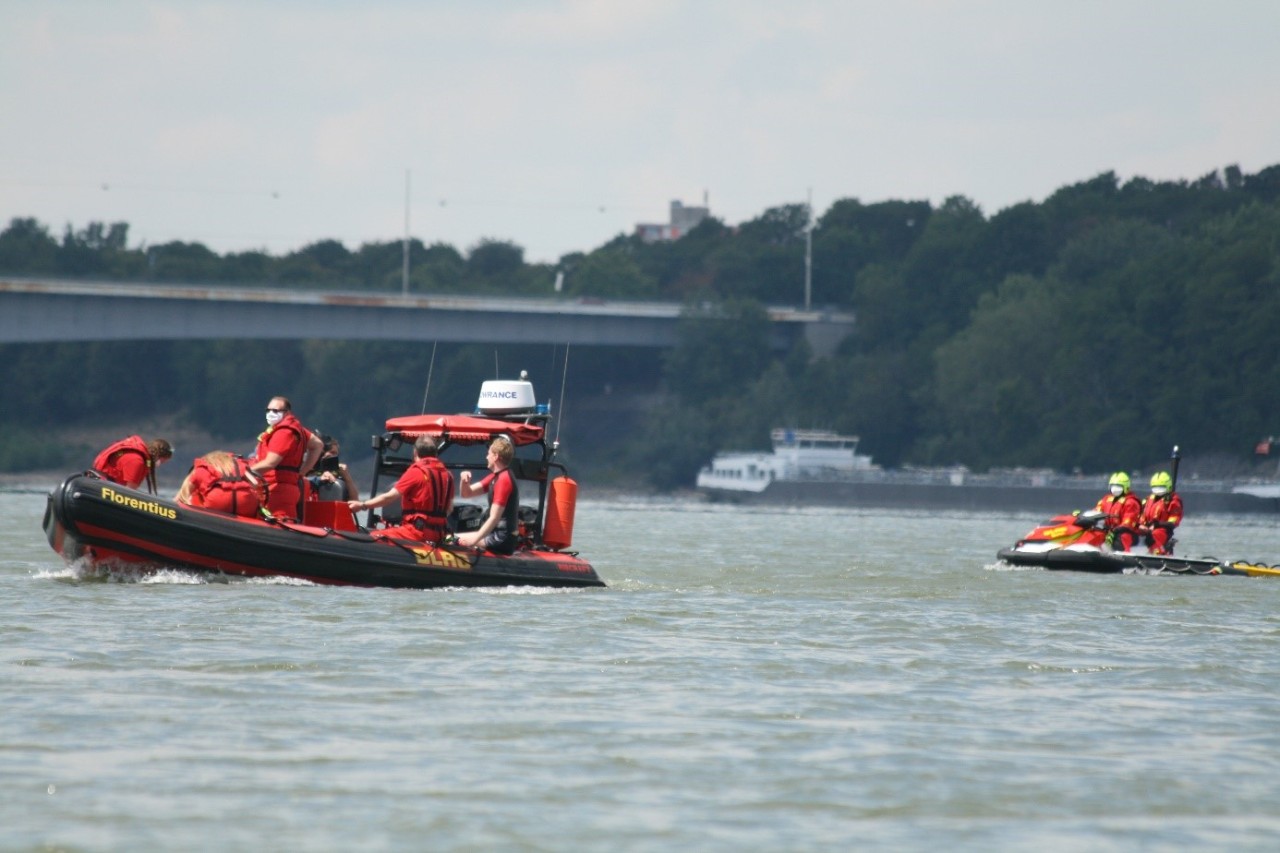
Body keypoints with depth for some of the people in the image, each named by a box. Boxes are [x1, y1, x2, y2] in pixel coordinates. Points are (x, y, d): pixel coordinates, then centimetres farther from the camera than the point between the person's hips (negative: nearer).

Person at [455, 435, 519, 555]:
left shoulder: (504, 480, -16)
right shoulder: (496, 476, 13)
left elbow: (494, 518, -22)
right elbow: (467, 493, 19)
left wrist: (473, 540, -22)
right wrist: (465, 481, -3)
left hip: (502, 540, -10)